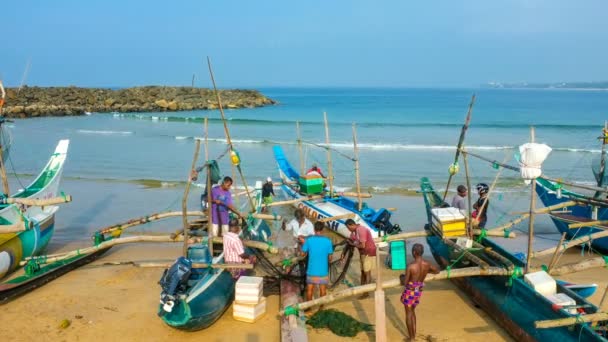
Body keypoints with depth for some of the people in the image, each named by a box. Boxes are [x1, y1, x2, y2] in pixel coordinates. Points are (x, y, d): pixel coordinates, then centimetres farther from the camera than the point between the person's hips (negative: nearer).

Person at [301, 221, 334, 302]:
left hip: (311, 270, 1)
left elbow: (303, 254, -1)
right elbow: (330, 257, -3)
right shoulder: (327, 241, -10)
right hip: (323, 271, 0)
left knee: (309, 290, 16)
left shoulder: (309, 240, -10)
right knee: (323, 290, 14)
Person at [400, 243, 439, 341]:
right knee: (412, 311, 26)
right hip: (419, 291, 5)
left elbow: (404, 283, -18)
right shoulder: (427, 264, -10)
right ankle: (414, 333, 33)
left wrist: (401, 277, 3)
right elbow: (437, 271, 12)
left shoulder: (410, 266, -26)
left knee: (408, 313, 11)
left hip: (410, 291, -5)